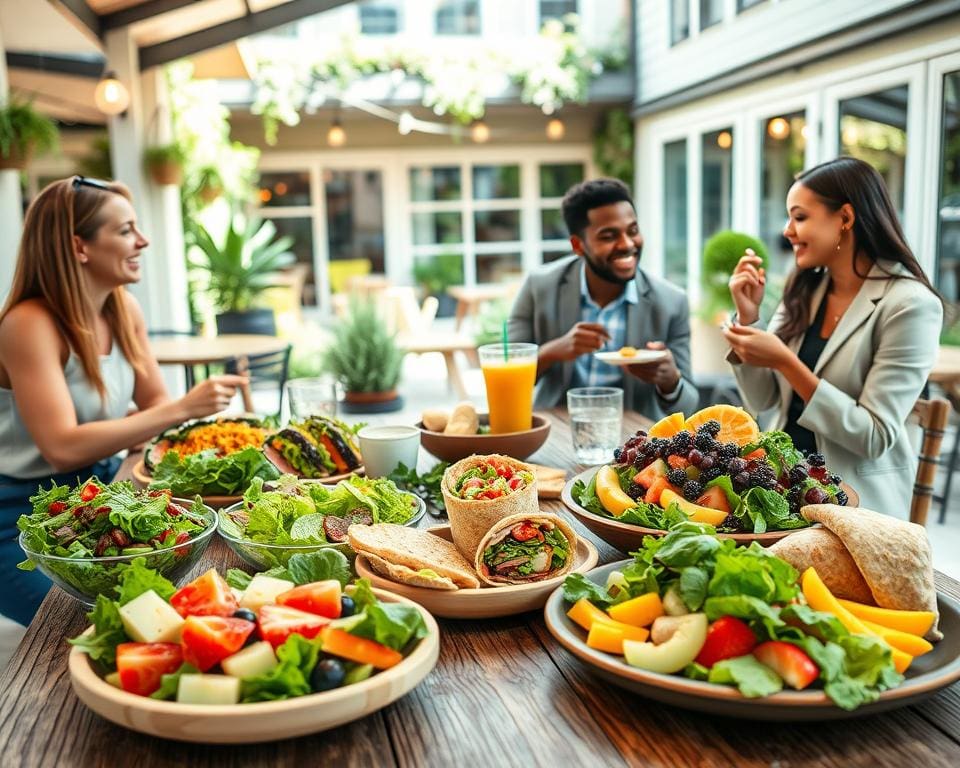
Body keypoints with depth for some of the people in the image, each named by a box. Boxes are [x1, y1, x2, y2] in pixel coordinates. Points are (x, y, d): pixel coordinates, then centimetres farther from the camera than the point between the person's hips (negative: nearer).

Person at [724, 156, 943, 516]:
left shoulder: (909, 304, -12)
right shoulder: (805, 290, 5)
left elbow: (875, 437, -17)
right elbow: (761, 400, 6)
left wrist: (786, 362, -22)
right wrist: (748, 316, -7)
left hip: (855, 498, -4)